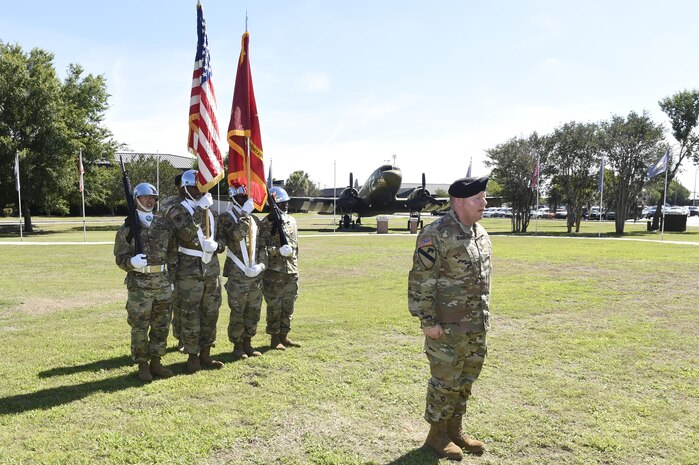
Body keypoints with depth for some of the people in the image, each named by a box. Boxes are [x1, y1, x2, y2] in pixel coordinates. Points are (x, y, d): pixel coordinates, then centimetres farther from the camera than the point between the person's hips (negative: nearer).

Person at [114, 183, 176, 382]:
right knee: (139, 327, 4)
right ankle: (142, 365, 17)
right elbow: (120, 258, -6)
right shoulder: (128, 228, -4)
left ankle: (156, 362, 23)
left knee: (161, 326, 10)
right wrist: (132, 262, -24)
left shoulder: (164, 224, 8)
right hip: (139, 285, -4)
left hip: (163, 282, 4)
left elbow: (172, 251, 15)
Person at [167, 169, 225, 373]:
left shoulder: (211, 211, 13)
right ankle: (192, 357, 14)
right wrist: (200, 209, -24)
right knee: (190, 316, 1)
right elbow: (186, 233, -25)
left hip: (212, 267, 6)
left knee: (210, 314, 11)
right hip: (189, 270, -6)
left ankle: (205, 354, 24)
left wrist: (216, 245, -6)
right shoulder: (178, 210, -6)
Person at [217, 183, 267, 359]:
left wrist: (261, 264, 0)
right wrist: (245, 215, -20)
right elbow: (236, 235, -24)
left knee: (253, 311, 11)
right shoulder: (226, 218, -4)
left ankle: (247, 343, 25)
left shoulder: (255, 219, 13)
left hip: (255, 275, 6)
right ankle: (237, 346, 14)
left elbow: (262, 245, 14)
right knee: (237, 312, 0)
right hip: (237, 274, -5)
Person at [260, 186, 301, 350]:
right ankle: (274, 339, 14)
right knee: (274, 306, 1)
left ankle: (284, 336, 24)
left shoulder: (292, 221, 12)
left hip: (291, 271, 6)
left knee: (288, 306, 11)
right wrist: (279, 251, -25)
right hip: (273, 271, -6)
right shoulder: (265, 224, -7)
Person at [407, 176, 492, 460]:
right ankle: (437, 435, 23)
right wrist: (428, 321, -18)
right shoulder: (436, 235, -18)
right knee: (445, 380, 4)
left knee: (465, 380, 17)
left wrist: (484, 316, 18)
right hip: (447, 327, -8)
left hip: (476, 325, 8)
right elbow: (420, 281, -18)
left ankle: (455, 430, 34)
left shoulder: (481, 234, 9)